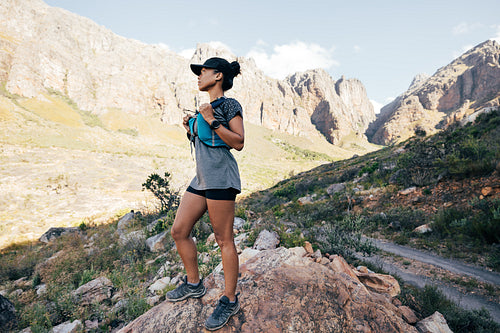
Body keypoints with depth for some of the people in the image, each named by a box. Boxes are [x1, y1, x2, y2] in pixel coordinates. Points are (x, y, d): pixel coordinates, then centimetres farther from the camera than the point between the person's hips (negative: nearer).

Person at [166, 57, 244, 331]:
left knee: (223, 239, -3)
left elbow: (238, 143, -11)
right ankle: (194, 284, 27)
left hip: (220, 177, -9)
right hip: (201, 177, 9)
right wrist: (191, 130, 11)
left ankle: (229, 301, 12)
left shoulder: (229, 105, -2)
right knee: (179, 231, 9)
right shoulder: (205, 109, 22)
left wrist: (212, 121, -14)